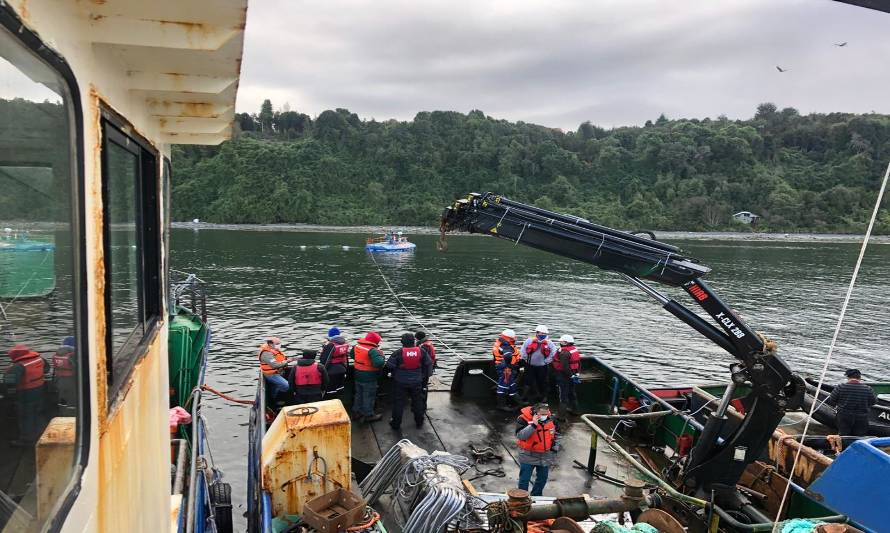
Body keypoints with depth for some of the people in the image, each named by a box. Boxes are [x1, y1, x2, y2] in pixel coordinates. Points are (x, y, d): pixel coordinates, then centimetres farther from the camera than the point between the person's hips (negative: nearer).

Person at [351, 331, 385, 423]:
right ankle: (368, 415, 20)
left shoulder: (356, 346, -2)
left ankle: (356, 412, 35)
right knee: (368, 396, 9)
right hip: (369, 378, -7)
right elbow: (378, 363, -39)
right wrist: (380, 354, -20)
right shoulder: (373, 350, -27)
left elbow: (352, 354, 17)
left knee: (358, 394, 23)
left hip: (358, 376, 7)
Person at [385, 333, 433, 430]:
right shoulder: (421, 352, -6)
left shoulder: (398, 353, -15)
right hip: (416, 382, 2)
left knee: (398, 402, 10)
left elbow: (389, 366, -11)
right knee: (417, 401, 18)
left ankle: (396, 423, 17)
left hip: (400, 383, -2)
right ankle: (419, 421, 30)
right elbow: (429, 365, 4)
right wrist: (426, 376, 17)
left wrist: (394, 375, 9)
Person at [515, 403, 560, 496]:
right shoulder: (523, 419, -21)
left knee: (542, 478, 17)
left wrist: (555, 448, 7)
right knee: (524, 479, 2)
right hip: (528, 456, -4)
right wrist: (533, 425, -37)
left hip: (545, 456, 4)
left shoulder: (551, 419, -7)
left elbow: (556, 434, 9)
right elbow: (520, 436, -30)